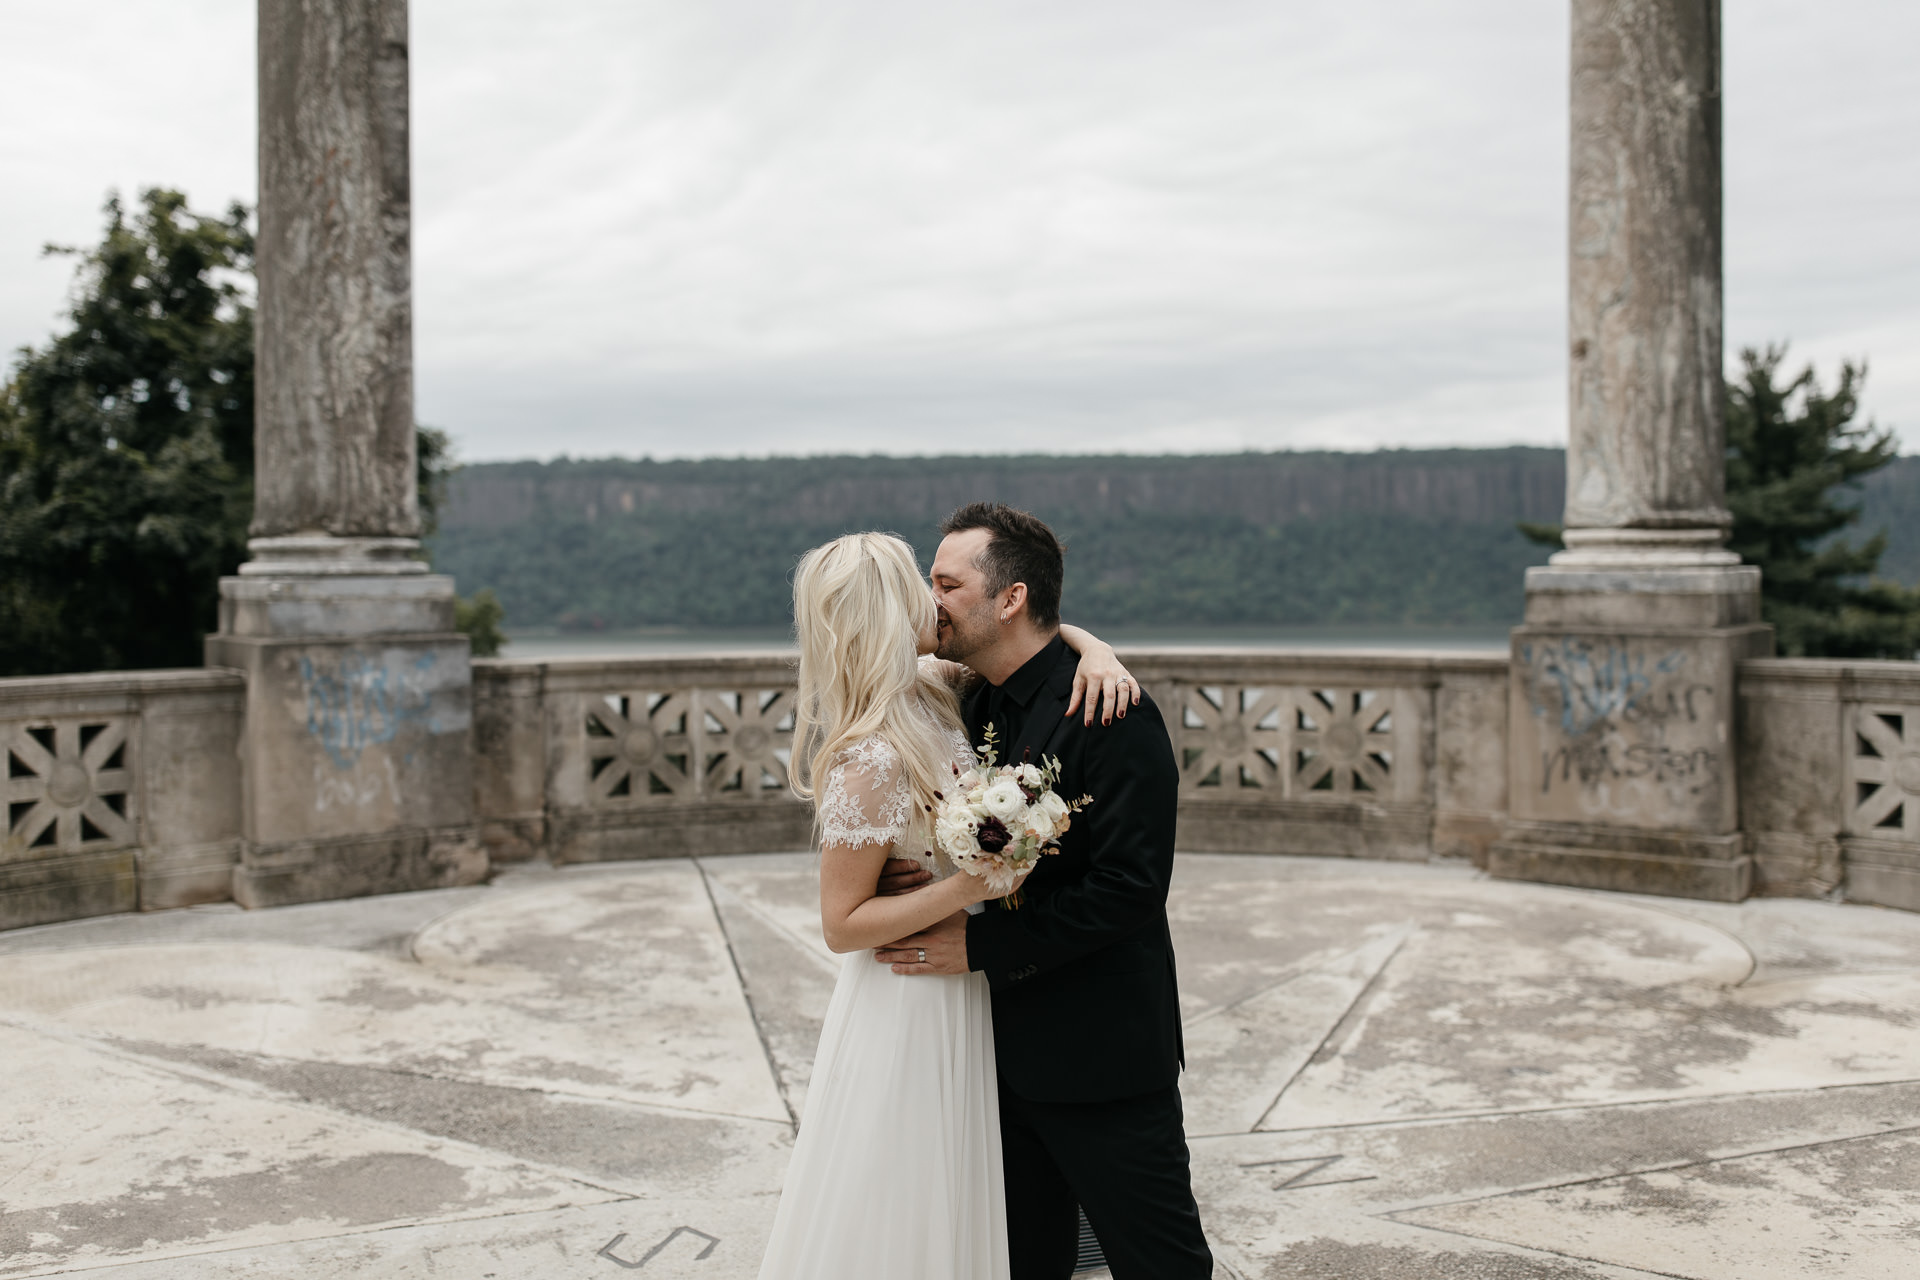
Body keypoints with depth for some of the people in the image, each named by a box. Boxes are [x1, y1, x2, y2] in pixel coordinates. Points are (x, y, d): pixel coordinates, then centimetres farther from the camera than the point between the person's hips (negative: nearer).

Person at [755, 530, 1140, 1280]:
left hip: (962, 989, 8)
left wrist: (1091, 649, -11)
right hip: (909, 1006, -8)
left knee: (956, 1204, 24)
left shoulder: (934, 689, -5)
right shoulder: (869, 761, -27)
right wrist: (970, 887, -28)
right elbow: (842, 925, -21)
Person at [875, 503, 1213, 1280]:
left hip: (1101, 1061, -8)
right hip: (1009, 1054, 8)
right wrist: (929, 874, -10)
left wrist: (978, 945, -22)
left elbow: (1129, 888, -24)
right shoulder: (976, 705, 7)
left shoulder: (1113, 715, -19)